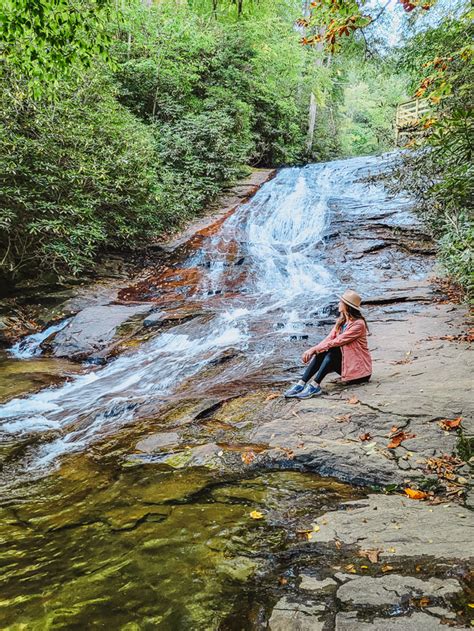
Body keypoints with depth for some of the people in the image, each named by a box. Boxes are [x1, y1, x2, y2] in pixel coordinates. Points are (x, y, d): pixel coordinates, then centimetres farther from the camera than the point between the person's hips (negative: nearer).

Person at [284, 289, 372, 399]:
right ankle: (301, 384, -24)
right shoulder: (341, 321, 8)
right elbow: (329, 339, -4)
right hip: (345, 363, 7)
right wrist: (313, 350, -19)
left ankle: (315, 386, -33)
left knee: (332, 350, -28)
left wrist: (314, 349, -24)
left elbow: (336, 341, -24)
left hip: (360, 369, -7)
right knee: (322, 353, -16)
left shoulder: (358, 324, -18)